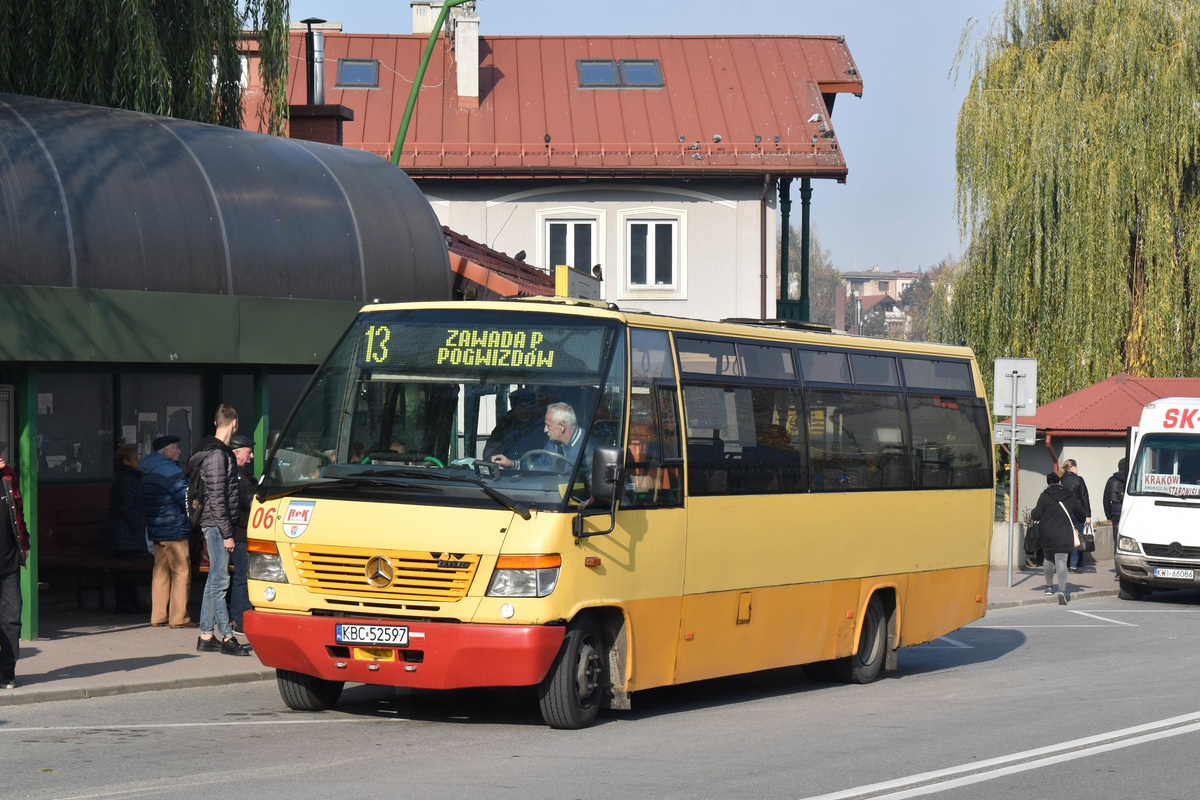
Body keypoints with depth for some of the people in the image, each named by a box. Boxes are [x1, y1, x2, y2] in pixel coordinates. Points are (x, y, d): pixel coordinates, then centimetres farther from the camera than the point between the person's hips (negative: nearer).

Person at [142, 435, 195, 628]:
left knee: (160, 571, 13)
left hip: (156, 530, 9)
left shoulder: (147, 472, 14)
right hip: (175, 529, -9)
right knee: (181, 571, -3)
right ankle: (178, 617, -3)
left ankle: (158, 616, 14)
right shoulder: (171, 471, -15)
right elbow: (187, 498, -17)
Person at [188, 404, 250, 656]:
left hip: (216, 526, 10)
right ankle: (227, 638, -6)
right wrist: (227, 533, -19)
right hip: (217, 524, -10)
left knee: (214, 581, 12)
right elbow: (216, 498, -19)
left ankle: (206, 636, 15)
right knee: (219, 581, -7)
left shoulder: (221, 451, 16)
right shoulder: (216, 454, -15)